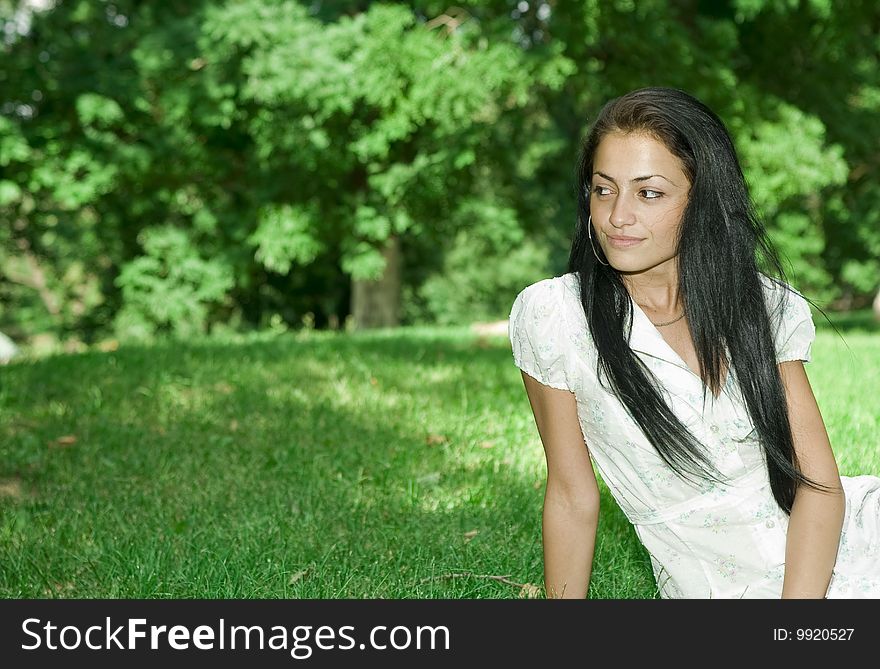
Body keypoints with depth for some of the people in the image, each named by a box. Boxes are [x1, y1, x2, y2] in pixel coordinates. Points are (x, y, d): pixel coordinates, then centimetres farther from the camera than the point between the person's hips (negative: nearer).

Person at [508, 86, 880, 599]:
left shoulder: (767, 305, 2)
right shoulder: (551, 314, -7)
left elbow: (818, 480, -5)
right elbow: (572, 498, 0)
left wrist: (794, 625, -19)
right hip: (724, 584, -3)